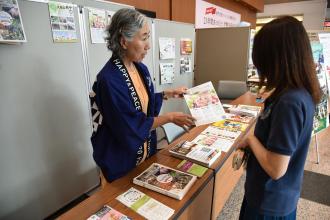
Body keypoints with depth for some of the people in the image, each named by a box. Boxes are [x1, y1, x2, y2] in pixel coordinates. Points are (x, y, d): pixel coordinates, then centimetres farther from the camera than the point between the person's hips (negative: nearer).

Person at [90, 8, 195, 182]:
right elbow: (132, 127, -26)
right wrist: (170, 117, -20)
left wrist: (169, 94, 5)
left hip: (146, 150, 7)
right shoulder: (109, 79, -28)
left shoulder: (141, 69, -3)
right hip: (121, 159, -7)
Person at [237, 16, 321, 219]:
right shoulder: (302, 93, -3)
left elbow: (276, 169, -28)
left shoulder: (289, 102, -31)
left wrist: (250, 137, -15)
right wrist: (250, 145, 0)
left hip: (270, 203, -7)